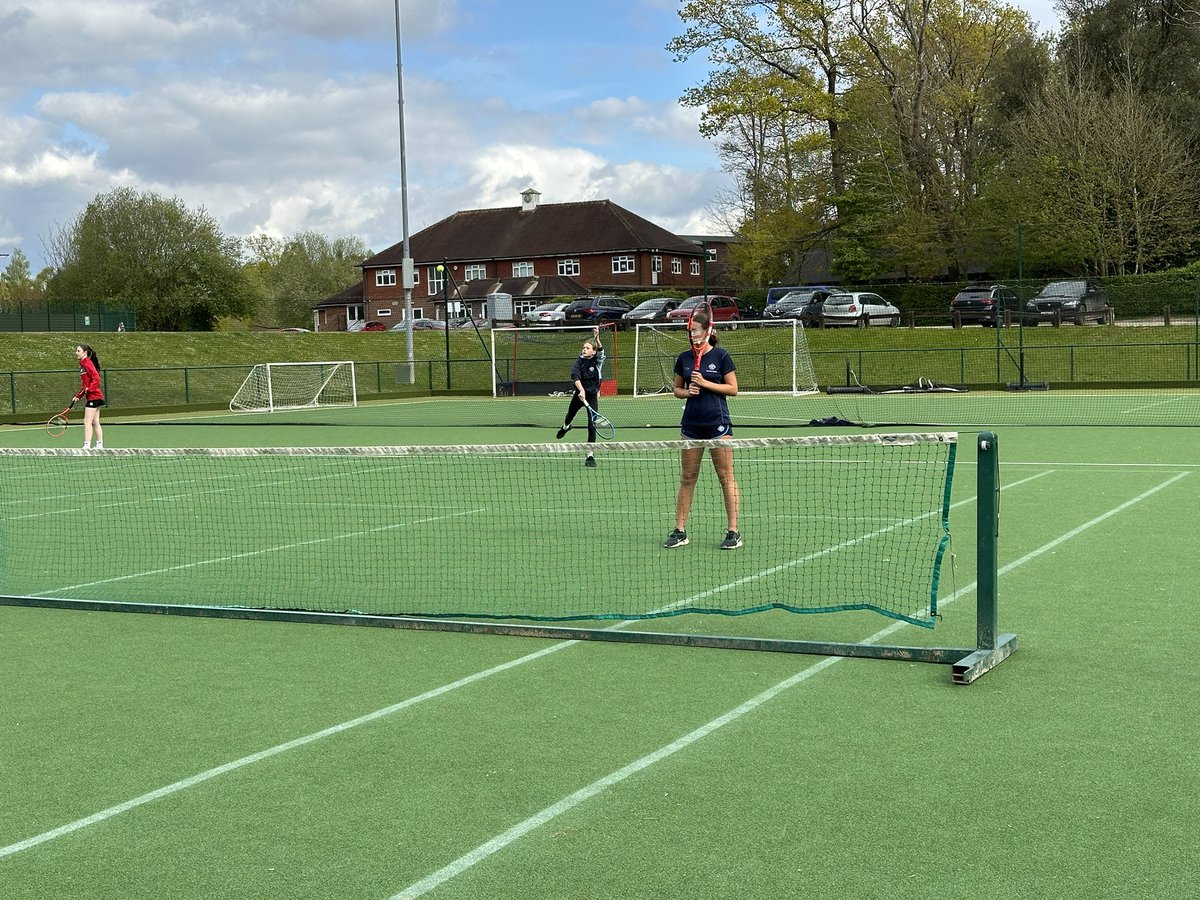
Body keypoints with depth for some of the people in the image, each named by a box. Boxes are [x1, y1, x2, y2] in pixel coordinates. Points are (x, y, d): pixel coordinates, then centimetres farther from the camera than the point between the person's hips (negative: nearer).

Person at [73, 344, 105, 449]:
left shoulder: (87, 364, -12)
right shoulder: (83, 365, 16)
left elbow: (96, 378, -22)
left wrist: (89, 389, -25)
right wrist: (78, 396, 18)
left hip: (93, 396, -10)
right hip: (95, 397, 10)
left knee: (87, 422, -9)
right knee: (95, 423, 11)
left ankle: (87, 446, -10)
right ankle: (100, 445, 14)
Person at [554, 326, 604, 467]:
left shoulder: (598, 361, -12)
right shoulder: (578, 363, -12)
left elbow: (601, 350, -33)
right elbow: (575, 377, -30)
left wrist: (597, 338, -51)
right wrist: (581, 390, -48)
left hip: (592, 397, -2)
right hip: (579, 394, 2)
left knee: (592, 426, -11)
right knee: (569, 416, 27)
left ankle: (590, 456, -3)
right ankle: (565, 427, 66)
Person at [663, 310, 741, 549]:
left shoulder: (721, 355, -4)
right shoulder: (684, 358, 8)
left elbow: (733, 389, -4)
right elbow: (676, 389, 16)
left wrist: (705, 383, -14)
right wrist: (687, 391, -6)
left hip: (718, 424, -4)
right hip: (692, 424, 4)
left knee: (726, 477, -2)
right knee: (687, 478, 6)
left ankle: (733, 531, 1)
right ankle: (680, 531, 10)